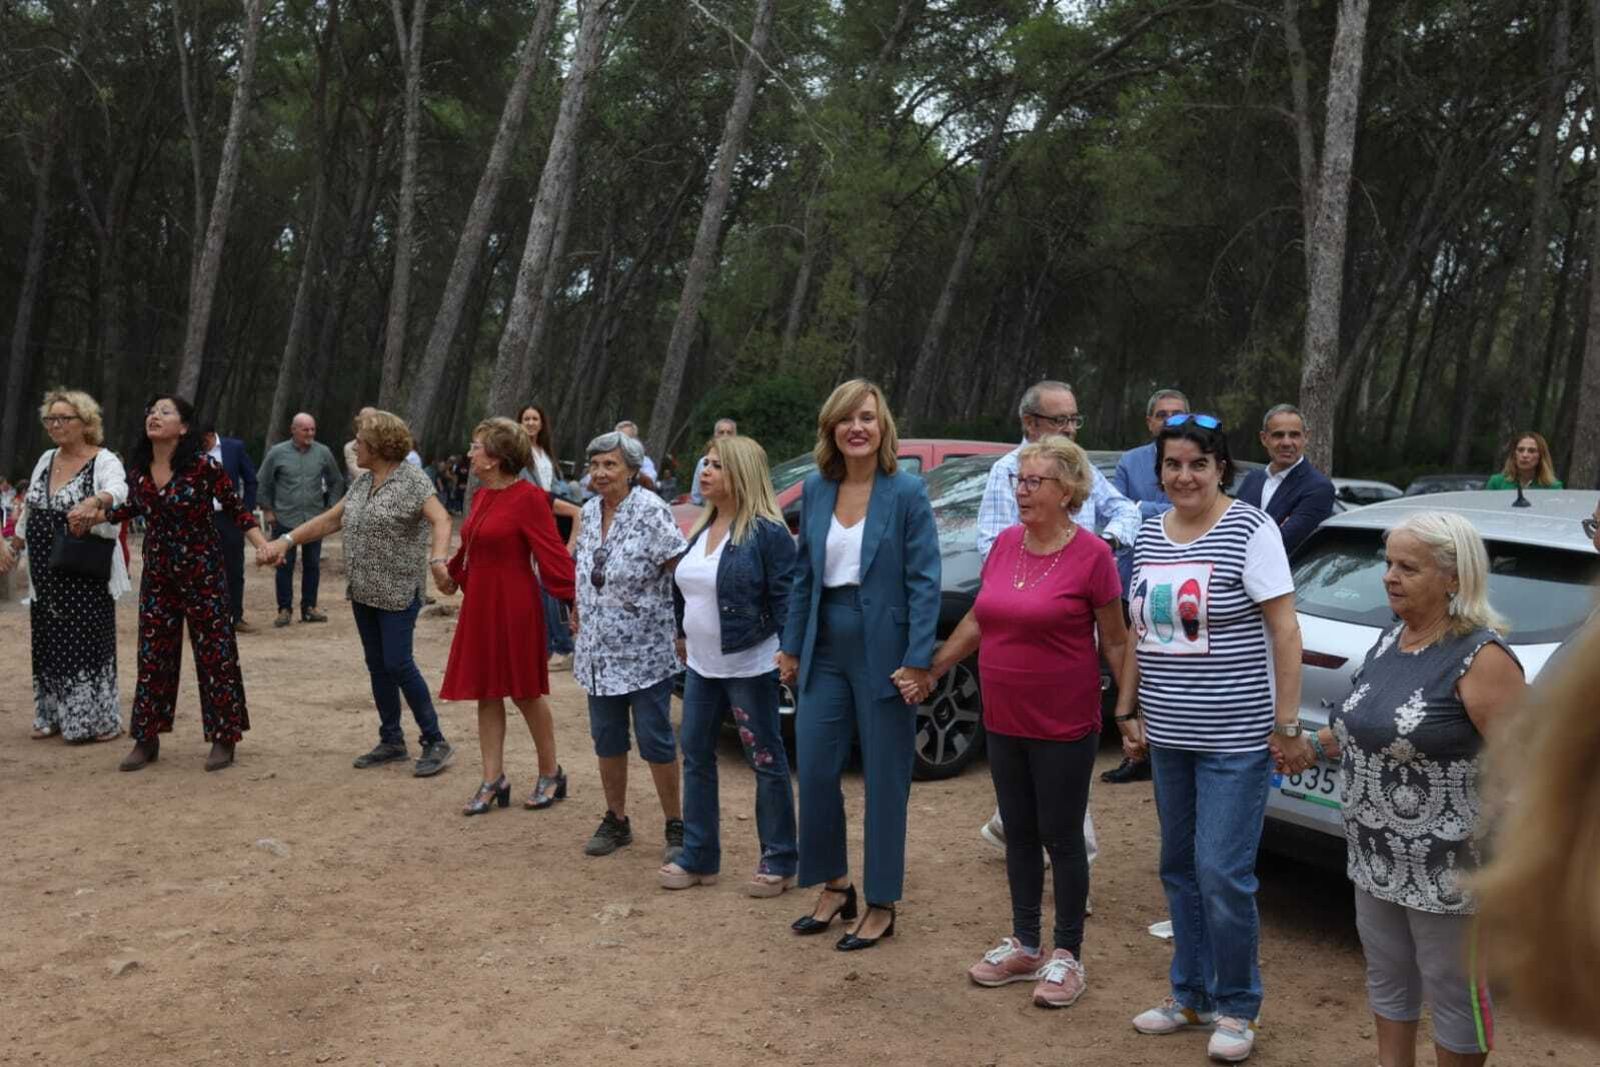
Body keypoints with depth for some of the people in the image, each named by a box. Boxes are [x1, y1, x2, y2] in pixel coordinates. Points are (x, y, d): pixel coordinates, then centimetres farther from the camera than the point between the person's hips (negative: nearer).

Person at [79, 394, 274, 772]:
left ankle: (223, 739, 11)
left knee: (214, 653, 1)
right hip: (157, 574, 5)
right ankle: (147, 739, 19)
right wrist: (98, 515, 6)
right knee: (153, 654, 9)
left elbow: (236, 509, -9)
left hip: (202, 572, -5)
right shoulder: (138, 468, 2)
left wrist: (263, 546, -21)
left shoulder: (202, 466, -13)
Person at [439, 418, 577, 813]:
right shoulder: (481, 496, 8)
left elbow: (552, 554, -19)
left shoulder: (528, 498, -16)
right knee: (487, 693, 9)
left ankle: (551, 774, 22)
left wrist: (573, 600, -23)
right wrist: (453, 575, 35)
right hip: (480, 603, 8)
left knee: (524, 692, 5)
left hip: (514, 606, -8)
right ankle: (493, 781, 17)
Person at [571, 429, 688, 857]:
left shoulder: (651, 511, -14)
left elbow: (681, 570, -15)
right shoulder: (590, 511, 7)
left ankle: (675, 826, 13)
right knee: (607, 738, 13)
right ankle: (616, 821, 26)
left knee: (655, 740, 0)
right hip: (599, 651, 6)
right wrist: (579, 612, 14)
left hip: (645, 652, -6)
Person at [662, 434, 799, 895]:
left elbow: (786, 598, -16)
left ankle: (779, 862, 15)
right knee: (695, 756, 12)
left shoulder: (767, 532, -15)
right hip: (701, 666, 8)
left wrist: (787, 652, -18)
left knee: (766, 761, 3)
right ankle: (698, 857, 23)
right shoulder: (702, 527, 10)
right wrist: (684, 634, 16)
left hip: (749, 667, -8)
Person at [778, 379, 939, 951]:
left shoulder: (906, 492, -10)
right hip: (825, 650, 5)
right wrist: (793, 647, 9)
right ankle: (834, 886, 29)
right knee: (814, 770, 8)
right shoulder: (815, 489, 4)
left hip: (882, 654, -5)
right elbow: (804, 573, 10)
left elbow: (925, 580, -12)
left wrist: (917, 660, -17)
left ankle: (881, 906, 20)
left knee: (884, 781, 5)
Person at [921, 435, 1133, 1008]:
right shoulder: (1005, 544, 4)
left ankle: (1067, 955, 21)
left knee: (1062, 838, 6)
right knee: (1019, 834, 15)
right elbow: (977, 620, 14)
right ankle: (1024, 945, 29)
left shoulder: (1091, 555, -12)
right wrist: (931, 669, 14)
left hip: (1064, 728, -5)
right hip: (1003, 723, 6)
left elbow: (1115, 642, -7)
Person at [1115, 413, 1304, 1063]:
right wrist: (1128, 711, 12)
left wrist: (1288, 724, -14)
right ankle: (1190, 995, 28)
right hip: (1168, 734, 6)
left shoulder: (1250, 530, -10)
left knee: (1222, 874, -4)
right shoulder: (1151, 532, 7)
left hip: (1234, 736, -6)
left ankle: (1236, 1008, 15)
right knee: (1180, 868, 14)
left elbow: (1285, 631, -11)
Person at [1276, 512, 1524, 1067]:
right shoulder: (1392, 637, 5)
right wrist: (1315, 746, 17)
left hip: (1446, 870, -8)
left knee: (1453, 990, 9)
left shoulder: (1480, 657, -19)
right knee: (1387, 977, 22)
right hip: (1376, 856, 8)